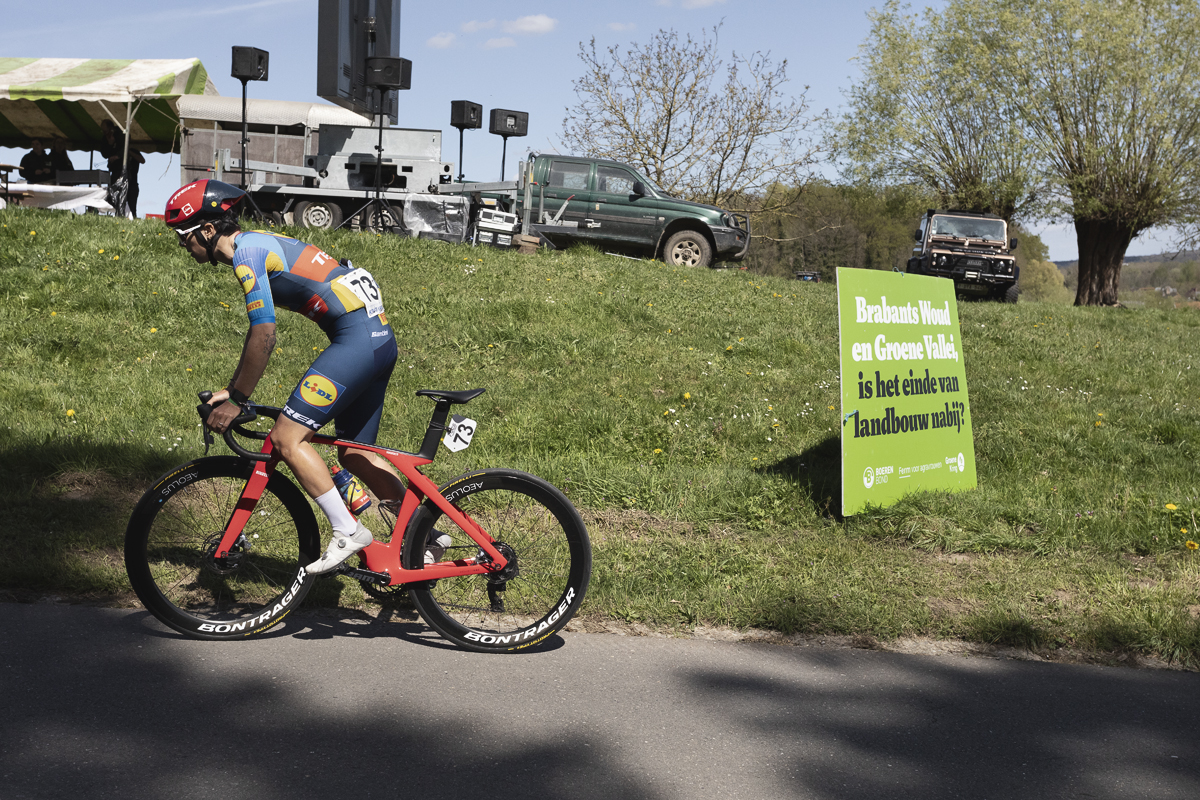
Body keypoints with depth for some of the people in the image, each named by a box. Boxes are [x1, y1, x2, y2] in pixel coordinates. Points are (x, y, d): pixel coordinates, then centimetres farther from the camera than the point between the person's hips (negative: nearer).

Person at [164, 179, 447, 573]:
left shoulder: (247, 249, -10)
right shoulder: (256, 244, 20)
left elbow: (264, 336, -15)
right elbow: (259, 333, 26)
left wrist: (236, 399, -7)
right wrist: (230, 389, 25)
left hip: (356, 337, -10)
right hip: (378, 336, 10)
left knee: (287, 437, -10)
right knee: (354, 454, 16)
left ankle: (347, 532, -6)